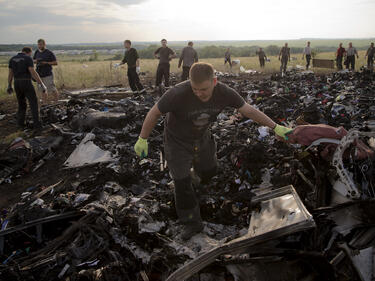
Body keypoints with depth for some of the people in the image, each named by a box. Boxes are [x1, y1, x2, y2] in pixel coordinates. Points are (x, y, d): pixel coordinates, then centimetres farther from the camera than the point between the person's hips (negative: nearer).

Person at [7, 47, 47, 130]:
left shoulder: (12, 59, 10)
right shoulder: (28, 59, -8)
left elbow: (10, 73, 13)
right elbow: (33, 73, -18)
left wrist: (9, 86, 23)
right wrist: (42, 84, -16)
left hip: (17, 84, 6)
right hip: (26, 84, -5)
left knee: (22, 104, 20)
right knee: (33, 103, 2)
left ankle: (21, 123, 19)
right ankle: (36, 124, -5)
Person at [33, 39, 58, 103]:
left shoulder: (49, 53, -7)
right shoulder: (37, 52, 8)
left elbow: (56, 63, -8)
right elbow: (33, 60, 19)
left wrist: (46, 63, -17)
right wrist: (36, 60, -5)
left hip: (47, 75, -5)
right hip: (39, 75, 5)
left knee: (51, 90, -7)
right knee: (42, 90, 8)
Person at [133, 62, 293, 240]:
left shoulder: (224, 93, -26)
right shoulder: (178, 94, -38)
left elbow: (249, 110, -14)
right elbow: (154, 112, -24)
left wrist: (275, 127, -12)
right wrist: (142, 140, -17)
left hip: (202, 137, 4)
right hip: (177, 141, -4)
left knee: (209, 170, 21)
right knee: (182, 183, -4)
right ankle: (192, 222, 16)